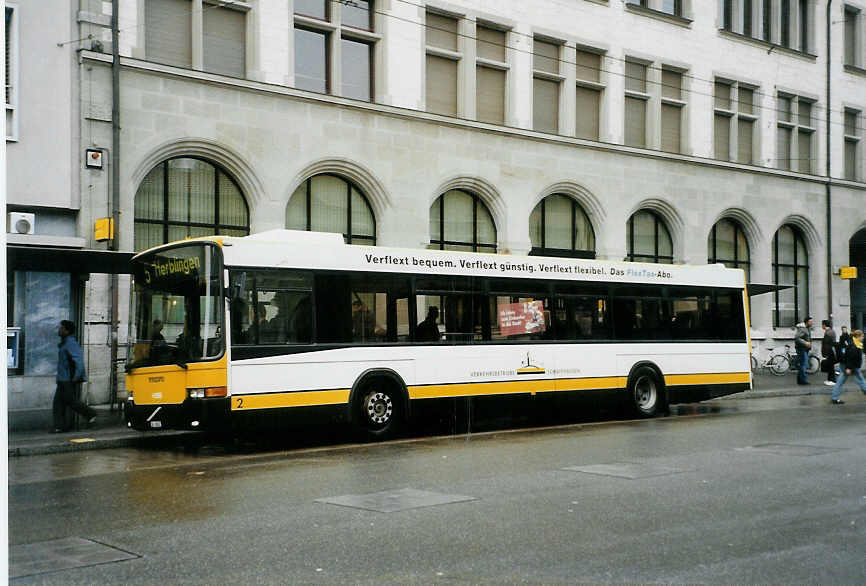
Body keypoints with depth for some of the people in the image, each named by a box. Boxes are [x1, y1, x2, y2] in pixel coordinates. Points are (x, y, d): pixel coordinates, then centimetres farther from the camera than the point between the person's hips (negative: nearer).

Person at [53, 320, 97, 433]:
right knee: (58, 402, 4)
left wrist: (76, 377, -26)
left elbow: (79, 360, -24)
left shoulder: (71, 343, -16)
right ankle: (60, 426, 4)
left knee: (71, 401, -5)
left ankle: (91, 414, 12)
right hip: (63, 380, 10)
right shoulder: (64, 343, 16)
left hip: (70, 381, -10)